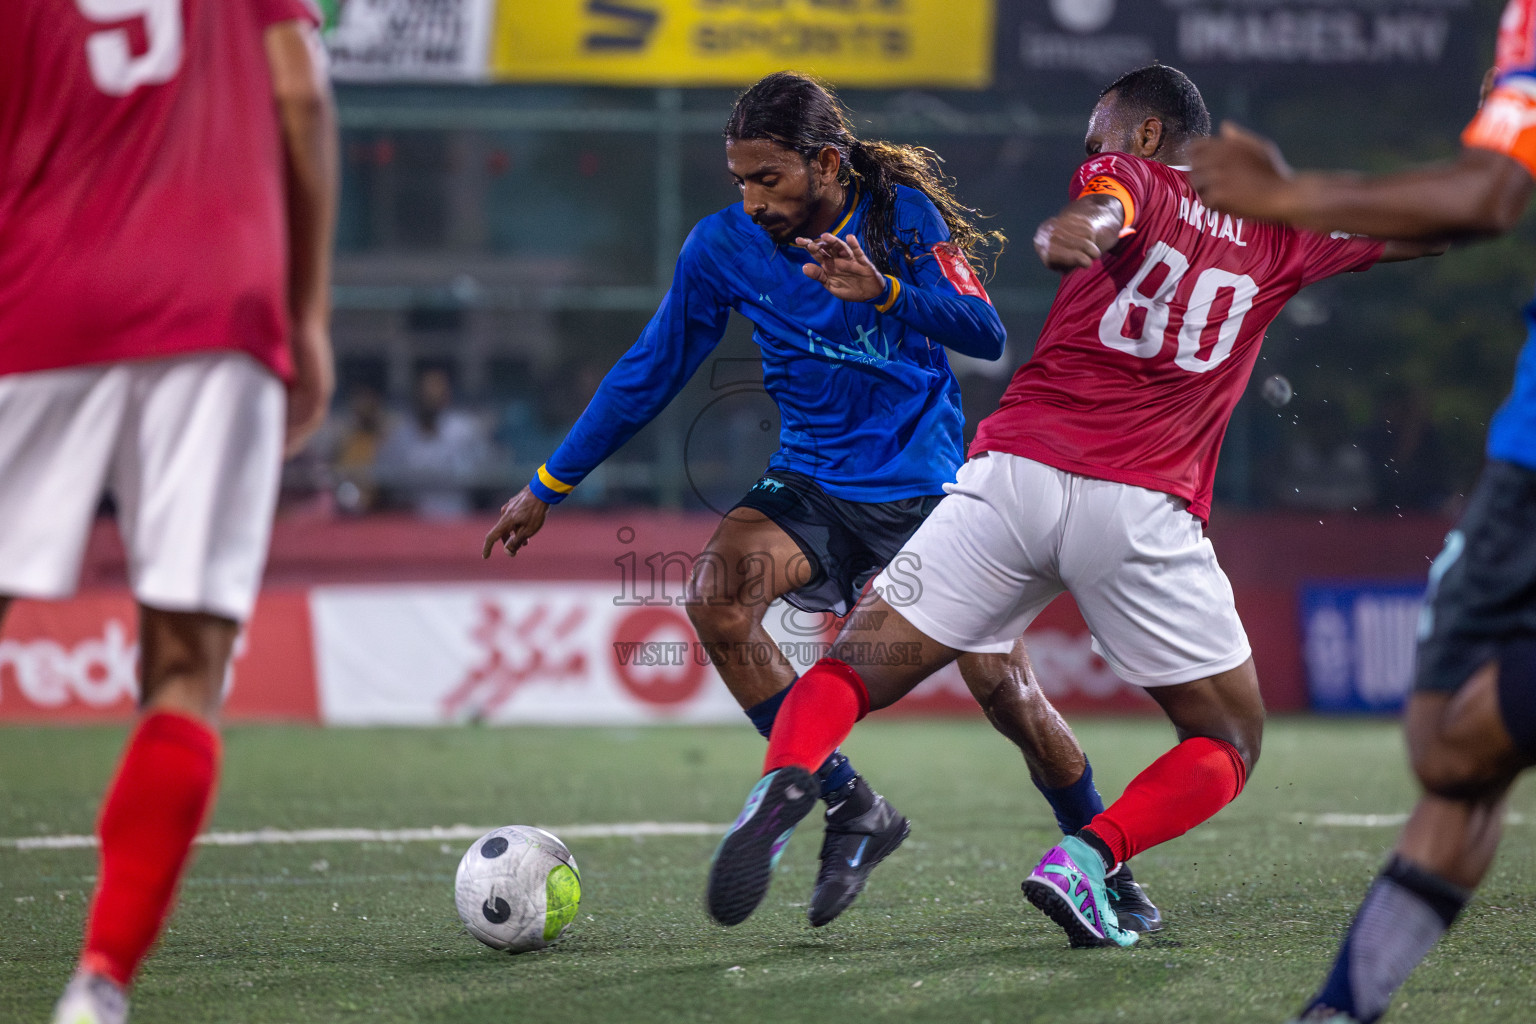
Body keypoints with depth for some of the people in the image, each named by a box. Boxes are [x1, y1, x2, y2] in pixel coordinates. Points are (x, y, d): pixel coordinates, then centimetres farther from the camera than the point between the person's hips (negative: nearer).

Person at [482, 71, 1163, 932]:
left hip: (926, 487, -2)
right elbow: (650, 374, 5)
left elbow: (987, 335, -22)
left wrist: (884, 291, -40)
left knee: (1006, 691, -9)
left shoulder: (902, 212, -12)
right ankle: (850, 808, -16)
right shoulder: (724, 246, -5)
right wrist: (550, 485, 8)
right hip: (810, 483, 2)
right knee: (717, 594, -28)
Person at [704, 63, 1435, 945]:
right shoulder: (1277, 234, 19)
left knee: (850, 673, 5)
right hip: (1143, 508, 1)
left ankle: (785, 782, -28)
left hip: (1015, 472, 0)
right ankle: (1086, 859, -10)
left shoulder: (1127, 174, 12)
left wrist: (1074, 231, -37)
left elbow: (1105, 209, -15)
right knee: (1232, 742, 16)